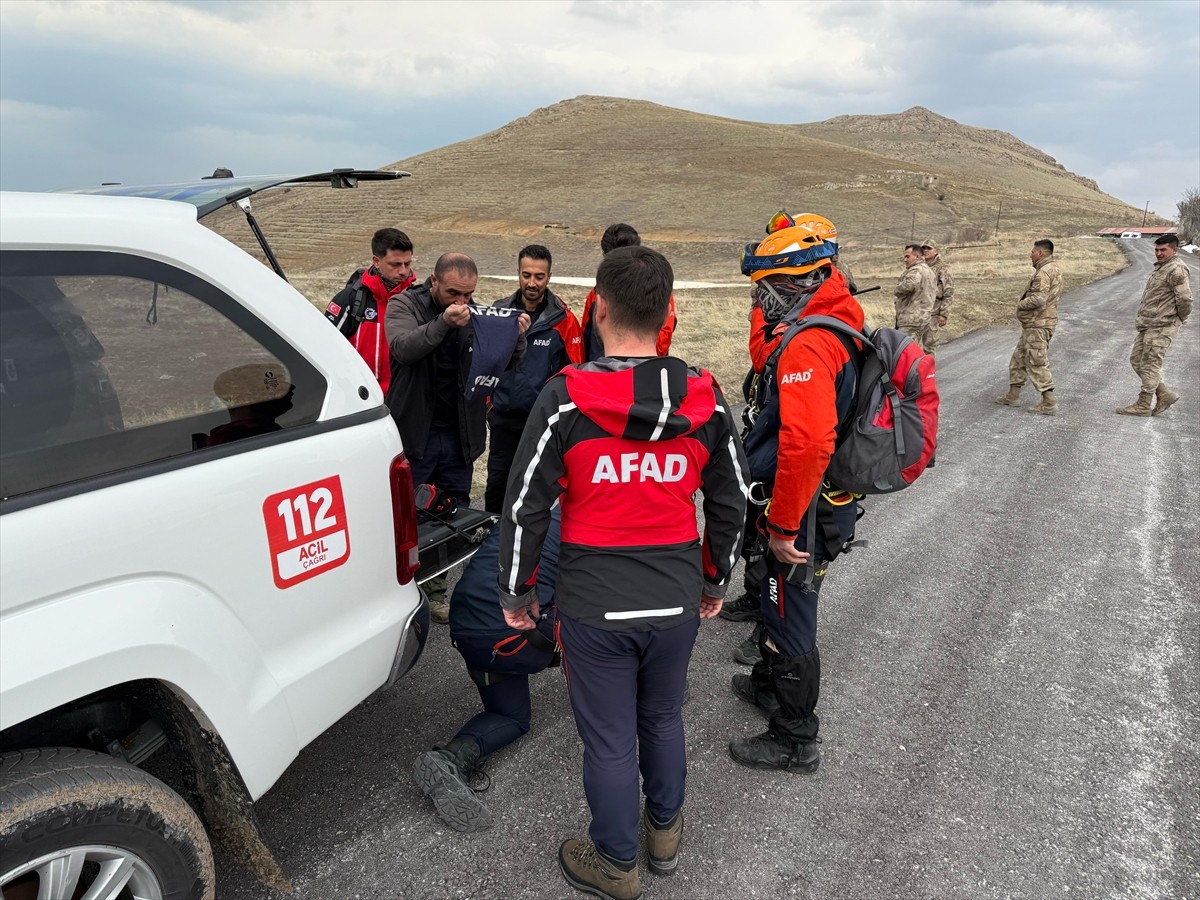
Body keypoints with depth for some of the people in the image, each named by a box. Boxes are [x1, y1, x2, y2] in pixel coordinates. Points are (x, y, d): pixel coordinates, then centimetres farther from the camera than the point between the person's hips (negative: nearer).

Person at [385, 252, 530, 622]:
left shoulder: (476, 315, 6)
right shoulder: (404, 306, -5)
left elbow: (504, 363, 3)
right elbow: (403, 348, -23)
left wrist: (516, 338, -19)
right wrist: (443, 323, -39)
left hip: (458, 435, 4)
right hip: (414, 433, -4)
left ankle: (435, 591, 25)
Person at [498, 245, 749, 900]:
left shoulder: (566, 398, -16)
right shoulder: (705, 399, -5)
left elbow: (524, 507, -11)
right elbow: (731, 502, 5)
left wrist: (515, 590, 4)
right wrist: (715, 581, 19)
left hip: (593, 607, -3)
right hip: (677, 603, 4)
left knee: (609, 741, 14)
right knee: (662, 720, 25)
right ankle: (666, 833, 47)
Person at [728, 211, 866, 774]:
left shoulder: (806, 346, -27)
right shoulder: (827, 326, 6)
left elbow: (806, 447, -36)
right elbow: (764, 356, 21)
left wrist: (784, 526, -27)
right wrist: (767, 312, 4)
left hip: (803, 515, -10)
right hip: (820, 502, 10)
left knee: (790, 620, 6)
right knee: (777, 600, 27)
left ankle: (795, 741, 25)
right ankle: (770, 684, 50)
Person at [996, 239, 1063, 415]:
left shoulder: (1044, 272, -19)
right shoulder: (1053, 268, 15)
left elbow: (1038, 299, -29)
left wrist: (1021, 304, -11)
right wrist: (1024, 302, 6)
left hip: (1037, 326, -11)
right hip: (1034, 324, 11)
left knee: (1037, 364, -6)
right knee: (1019, 359, 18)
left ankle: (1049, 403, -2)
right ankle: (1013, 396, 26)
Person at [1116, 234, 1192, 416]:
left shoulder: (1177, 270, -15)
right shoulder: (1160, 267, 17)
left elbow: (1184, 299, -21)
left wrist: (1181, 318, -6)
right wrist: (1142, 318, 14)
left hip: (1161, 326, -10)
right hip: (1148, 325, 10)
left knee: (1150, 364, -5)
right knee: (1136, 359, 12)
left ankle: (1143, 405, 3)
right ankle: (1165, 394, 19)